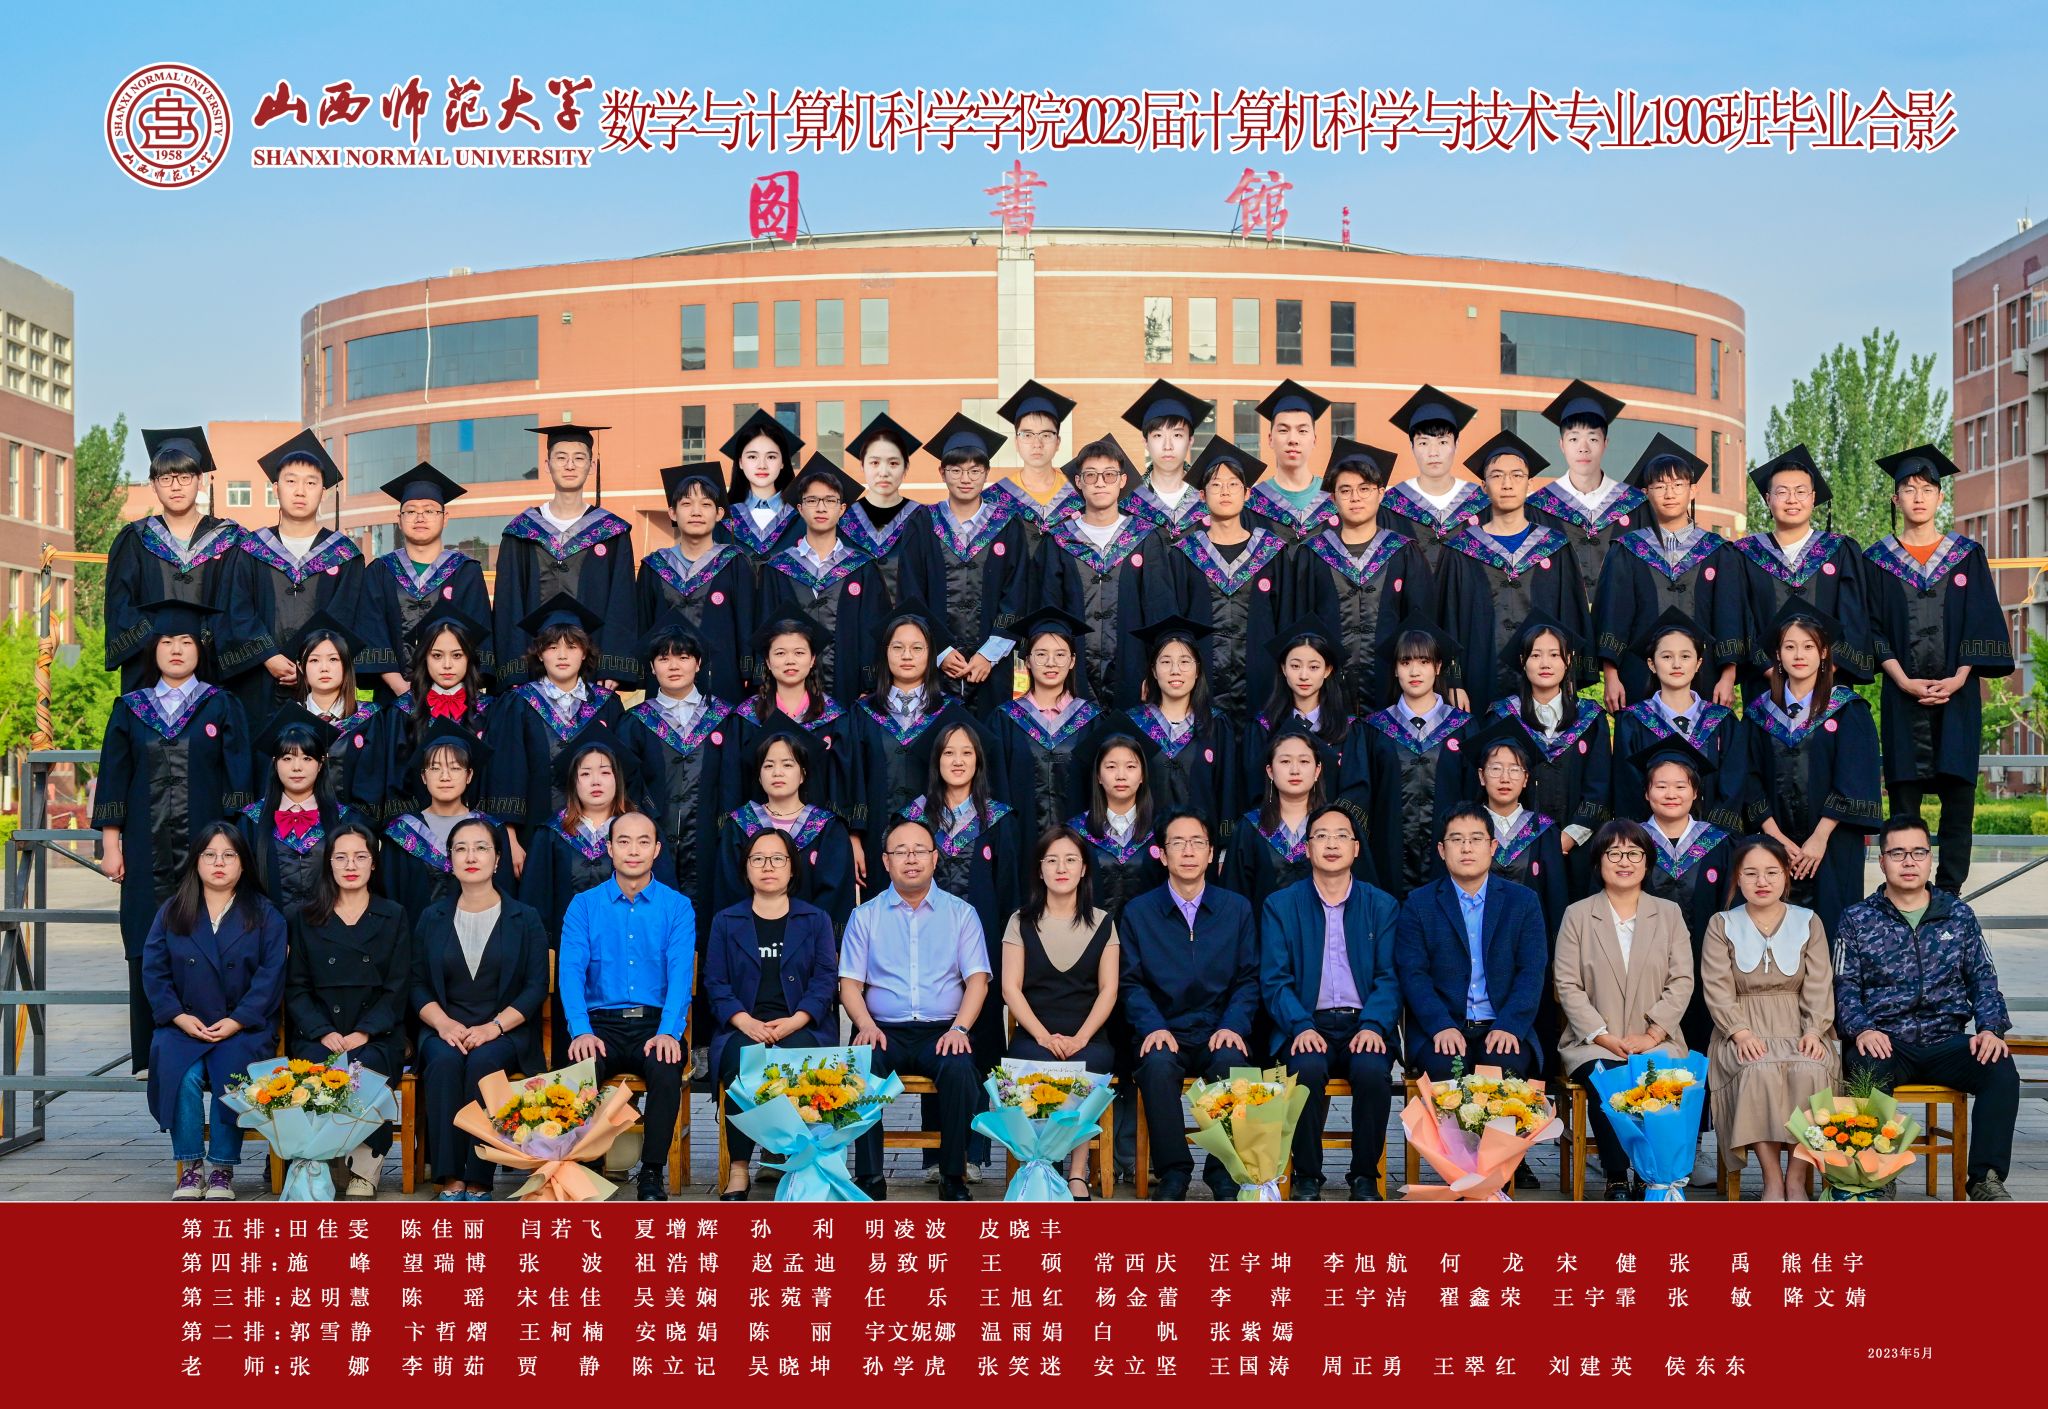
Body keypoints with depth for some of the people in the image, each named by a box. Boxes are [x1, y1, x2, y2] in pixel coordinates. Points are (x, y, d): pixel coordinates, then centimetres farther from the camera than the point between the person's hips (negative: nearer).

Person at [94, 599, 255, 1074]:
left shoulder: (222, 707, 4)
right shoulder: (131, 709, 10)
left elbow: (238, 779, 1)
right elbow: (113, 781, 9)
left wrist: (234, 843, -7)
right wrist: (110, 846, 3)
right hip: (149, 852, 2)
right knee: (151, 948, 2)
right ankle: (156, 1050, 9)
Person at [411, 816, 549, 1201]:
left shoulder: (525, 919, 6)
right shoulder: (432, 919, 12)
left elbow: (536, 987, 0)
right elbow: (417, 985, 8)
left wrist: (494, 1027, -15)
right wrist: (444, 1023, -12)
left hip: (505, 1032, -2)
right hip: (445, 1029, 2)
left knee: (483, 1061, -34)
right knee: (444, 1061, -33)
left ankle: (478, 1183, -29)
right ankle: (450, 1180, -30)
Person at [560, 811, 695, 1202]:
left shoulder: (677, 907, 7)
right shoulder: (584, 905, 8)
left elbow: (681, 974, -4)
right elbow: (571, 971, -2)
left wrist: (669, 1032, -21)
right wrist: (582, 1031, -19)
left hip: (656, 1023, 0)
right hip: (602, 1022, 1)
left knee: (667, 1069, -33)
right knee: (581, 1067, -33)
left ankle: (652, 1175, -19)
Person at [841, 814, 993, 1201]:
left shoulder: (961, 913, 12)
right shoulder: (865, 916, 14)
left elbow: (977, 979, 4)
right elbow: (850, 982, 7)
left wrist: (959, 1028, -13)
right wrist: (866, 1025, -12)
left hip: (941, 1032, 0)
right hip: (884, 1031, 0)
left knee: (960, 1069, -33)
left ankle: (953, 1177, -20)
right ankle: (869, 1177, -25)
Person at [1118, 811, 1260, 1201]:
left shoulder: (1237, 908, 11)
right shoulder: (1137, 912, 9)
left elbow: (1249, 978, 7)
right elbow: (1131, 982, 4)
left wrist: (1233, 1026, -11)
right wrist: (1153, 1027, -14)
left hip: (1219, 1034, 0)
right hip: (1164, 1033, 0)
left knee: (1231, 1061, -33)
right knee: (1158, 1063, -34)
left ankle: (1224, 1171, -17)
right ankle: (1173, 1173, -20)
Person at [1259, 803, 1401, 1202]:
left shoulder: (1383, 906, 11)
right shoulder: (1280, 905, 8)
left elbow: (1389, 977, 4)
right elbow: (1273, 979, 0)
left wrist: (1373, 1025, -15)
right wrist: (1301, 1027, -17)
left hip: (1364, 1023, 1)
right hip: (1307, 1024, -1)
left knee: (1373, 1070, -31)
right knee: (1307, 1068, -33)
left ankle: (1365, 1176, -11)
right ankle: (1306, 1176, -13)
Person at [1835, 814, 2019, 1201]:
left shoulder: (1958, 915, 17)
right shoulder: (1857, 920, 10)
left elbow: (1984, 981, 13)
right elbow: (1845, 988, 3)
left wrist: (1990, 1028, -7)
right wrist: (1862, 1029, -17)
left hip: (1946, 1040, 2)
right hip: (1885, 1043, -2)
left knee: (2001, 1070, -29)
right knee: (1868, 1071, -37)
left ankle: (1986, 1180, -22)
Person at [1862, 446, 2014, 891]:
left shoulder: (1968, 555, 9)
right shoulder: (1878, 560, 8)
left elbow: (1982, 622, 4)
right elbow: (1873, 629, 2)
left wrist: (1959, 679, -10)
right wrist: (1904, 681, -10)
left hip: (1957, 692, 1)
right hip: (1903, 694, 0)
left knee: (1958, 790, -2)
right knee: (1904, 794, -1)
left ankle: (1949, 892, 2)